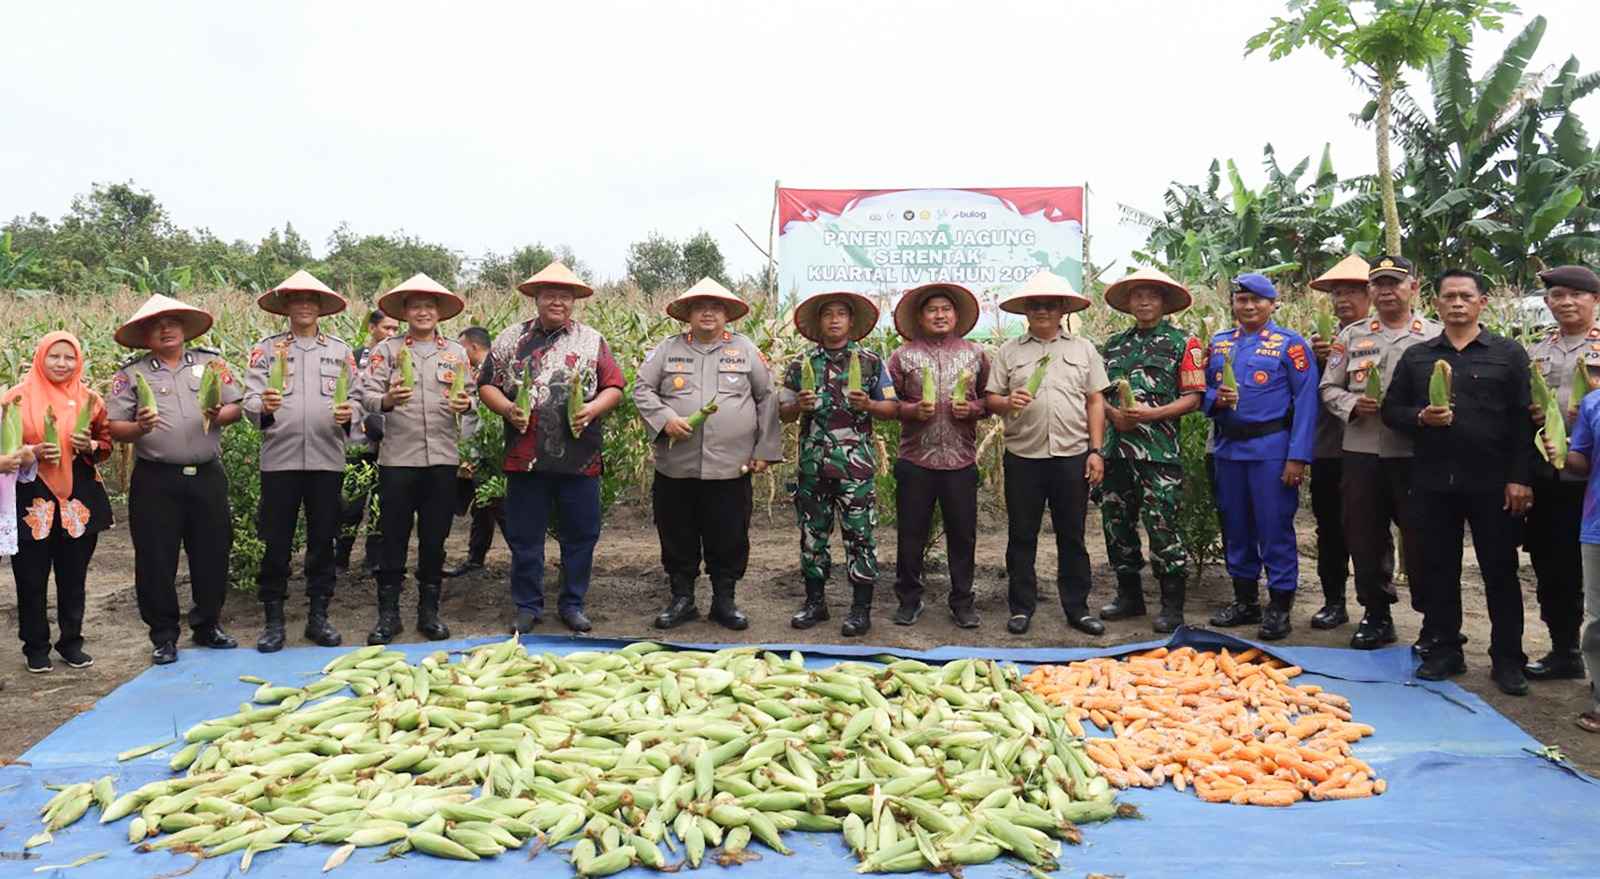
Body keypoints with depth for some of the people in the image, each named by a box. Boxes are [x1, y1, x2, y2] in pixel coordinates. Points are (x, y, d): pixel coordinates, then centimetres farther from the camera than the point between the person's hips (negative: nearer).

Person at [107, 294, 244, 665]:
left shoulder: (211, 362, 9)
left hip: (207, 476, 2)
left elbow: (236, 407, 8)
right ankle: (164, 635, 14)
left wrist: (219, 416, -13)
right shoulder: (131, 374, 4)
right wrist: (138, 428, -21)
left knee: (212, 552, 8)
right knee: (157, 559, 2)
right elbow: (115, 427, 0)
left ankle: (208, 626, 24)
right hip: (156, 481, -2)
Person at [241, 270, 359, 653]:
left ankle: (318, 615, 18)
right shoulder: (266, 349, 7)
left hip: (327, 459, 2)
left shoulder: (340, 349, 12)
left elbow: (356, 397, 10)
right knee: (277, 543, 2)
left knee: (323, 541, 7)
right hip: (280, 458, -1)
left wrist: (348, 412, -12)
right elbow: (250, 400, 0)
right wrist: (264, 407, -23)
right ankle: (273, 619, 12)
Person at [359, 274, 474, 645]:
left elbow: (469, 397, 9)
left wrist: (464, 404, -13)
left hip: (443, 458, 2)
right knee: (394, 537, 2)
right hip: (397, 457, -2)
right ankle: (388, 614, 12)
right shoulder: (386, 350, 4)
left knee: (434, 538, 9)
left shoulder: (456, 352, 11)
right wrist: (387, 400, -24)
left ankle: (429, 612, 19)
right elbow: (367, 394, -3)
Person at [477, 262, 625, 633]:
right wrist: (507, 408, -9)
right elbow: (486, 384, 9)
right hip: (526, 458, 0)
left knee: (580, 534, 7)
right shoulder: (511, 338, 8)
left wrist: (594, 408, -12)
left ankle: (572, 604, 21)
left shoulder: (592, 341, 8)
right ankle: (528, 605, 20)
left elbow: (614, 386, 7)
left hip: (580, 459, 0)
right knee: (524, 536, 7)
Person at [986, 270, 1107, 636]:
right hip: (1023, 456, 0)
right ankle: (1021, 608, 16)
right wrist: (1008, 403, -17)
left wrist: (1096, 450, 1)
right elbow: (991, 399, 6)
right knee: (1021, 536, 5)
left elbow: (1095, 402, 8)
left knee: (1072, 536, 7)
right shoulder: (1009, 351, 8)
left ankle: (1077, 607, 17)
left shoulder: (1083, 349, 10)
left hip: (1072, 455, 0)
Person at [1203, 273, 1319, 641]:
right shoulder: (1218, 343, 12)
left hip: (1271, 449, -5)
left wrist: (1298, 456, -14)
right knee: (1235, 528, 12)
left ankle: (1279, 606, 7)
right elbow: (1203, 391, 16)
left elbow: (1305, 401, -7)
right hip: (1228, 448, 5)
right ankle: (1245, 601, 24)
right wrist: (1215, 399, -10)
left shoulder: (1290, 344, -2)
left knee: (1275, 528, -2)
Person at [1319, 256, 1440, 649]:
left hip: (1415, 453, -3)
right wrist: (1353, 404, -8)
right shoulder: (1351, 335, 11)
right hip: (1362, 451, 3)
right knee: (1366, 536, 9)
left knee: (1420, 538, 2)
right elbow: (1329, 388, 11)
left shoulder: (1435, 335, 3)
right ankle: (1376, 614, 23)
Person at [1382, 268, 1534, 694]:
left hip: (1491, 483, -2)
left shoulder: (1508, 353, 3)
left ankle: (1507, 659, 13)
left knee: (1500, 571, 3)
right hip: (1433, 481, 3)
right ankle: (1443, 650, 20)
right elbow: (1391, 409, 11)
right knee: (1438, 568, 8)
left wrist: (1519, 478, -9)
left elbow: (1523, 420, -1)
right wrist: (1421, 418, -11)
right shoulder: (1416, 356, 11)